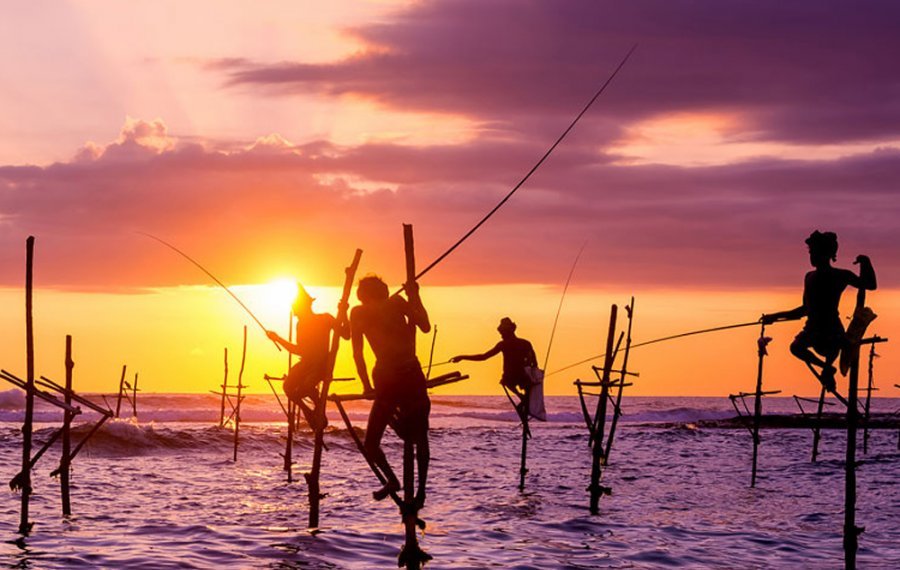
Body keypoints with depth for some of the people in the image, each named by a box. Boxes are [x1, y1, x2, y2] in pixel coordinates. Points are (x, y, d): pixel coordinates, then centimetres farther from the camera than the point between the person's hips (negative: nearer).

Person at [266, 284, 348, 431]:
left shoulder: (325, 319, -4)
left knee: (306, 385, -34)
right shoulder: (301, 324, 13)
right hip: (306, 364, 6)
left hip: (322, 363, -6)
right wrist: (278, 339, 14)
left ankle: (320, 415, -9)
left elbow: (345, 335, -13)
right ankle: (311, 414, 3)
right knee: (289, 387, -18)